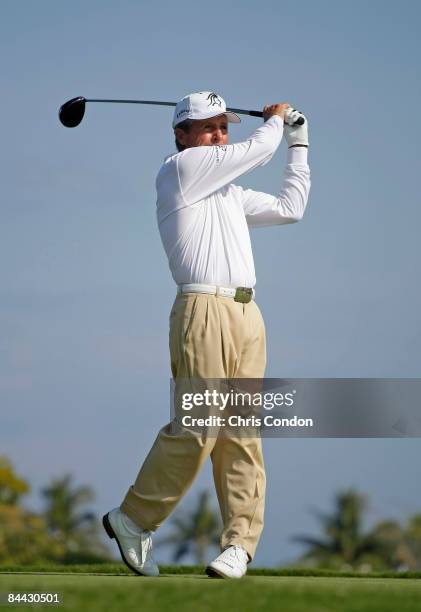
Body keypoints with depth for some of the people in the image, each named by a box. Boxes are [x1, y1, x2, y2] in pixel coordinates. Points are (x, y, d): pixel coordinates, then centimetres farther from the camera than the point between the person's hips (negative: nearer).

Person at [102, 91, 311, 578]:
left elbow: (289, 208, 31)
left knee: (242, 433, 0)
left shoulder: (232, 193, 26)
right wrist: (275, 121, 22)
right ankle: (133, 518, 1)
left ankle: (240, 542, 0)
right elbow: (257, 150, 1)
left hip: (247, 315, 8)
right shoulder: (179, 168, 2)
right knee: (197, 428, -13)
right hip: (203, 310, -8)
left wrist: (298, 144, 33)